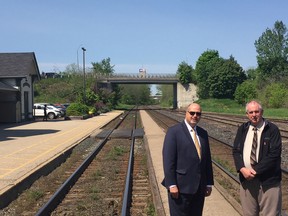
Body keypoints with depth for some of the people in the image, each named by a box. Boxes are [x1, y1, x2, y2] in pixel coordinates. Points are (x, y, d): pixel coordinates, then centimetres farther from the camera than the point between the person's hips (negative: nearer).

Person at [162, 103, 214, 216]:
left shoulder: (203, 133, 11)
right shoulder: (174, 131, -7)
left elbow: (207, 159, 13)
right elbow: (168, 159, -12)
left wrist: (209, 183, 11)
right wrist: (172, 185, -16)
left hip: (199, 188, 6)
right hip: (181, 187, -5)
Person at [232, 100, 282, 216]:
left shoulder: (272, 129, -7)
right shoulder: (242, 129, 8)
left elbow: (274, 154, -13)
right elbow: (236, 151, 6)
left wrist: (256, 170, -15)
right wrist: (242, 169, -11)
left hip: (268, 180, -4)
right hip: (246, 177, 4)